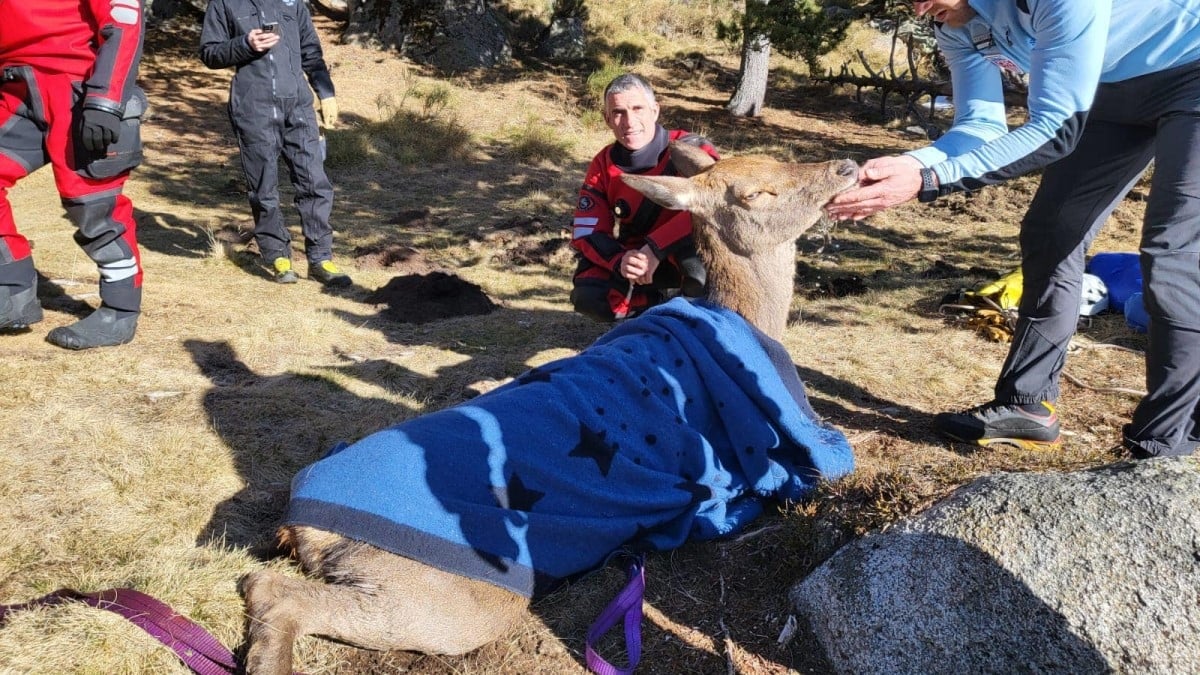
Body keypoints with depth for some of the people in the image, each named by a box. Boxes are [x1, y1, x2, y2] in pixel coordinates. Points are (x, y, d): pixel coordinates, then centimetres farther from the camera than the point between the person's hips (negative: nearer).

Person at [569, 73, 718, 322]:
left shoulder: (690, 150, -21)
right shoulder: (603, 165, -6)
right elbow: (586, 231, -11)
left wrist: (655, 249, -42)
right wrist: (620, 260, -33)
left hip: (691, 263, -4)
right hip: (635, 258, 4)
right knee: (588, 298, -22)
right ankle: (666, 299, 3)